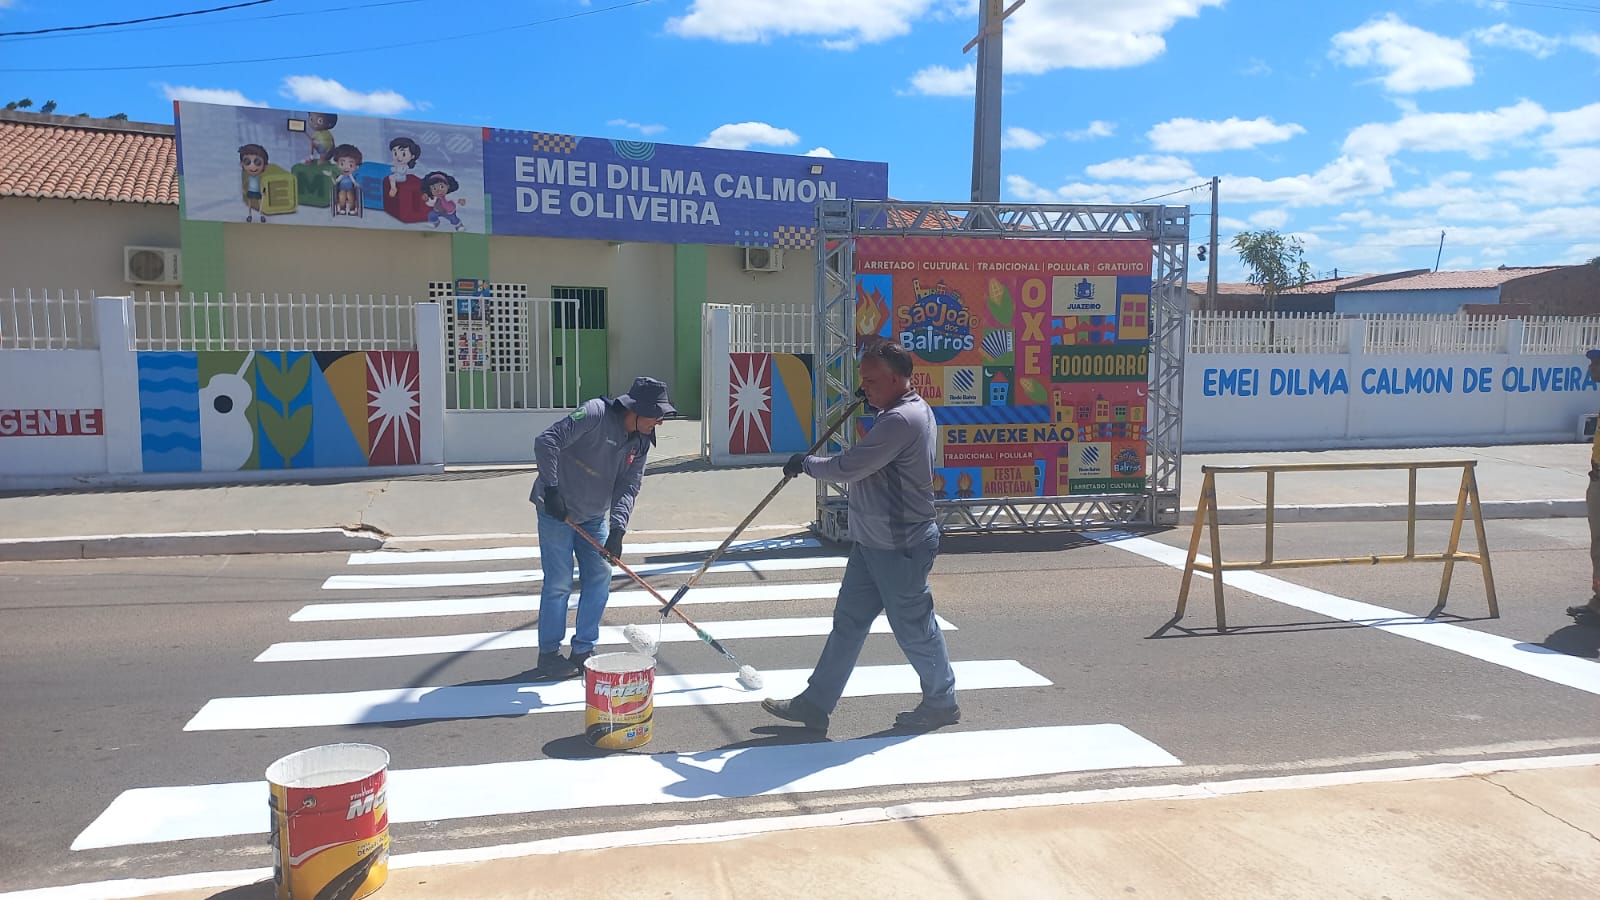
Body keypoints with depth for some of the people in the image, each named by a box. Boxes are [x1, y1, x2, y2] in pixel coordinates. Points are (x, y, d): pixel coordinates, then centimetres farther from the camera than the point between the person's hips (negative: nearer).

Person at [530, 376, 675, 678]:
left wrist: (617, 529, -19)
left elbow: (628, 488, -5)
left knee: (600, 577, 5)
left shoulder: (641, 442, -1)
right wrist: (551, 489, -29)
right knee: (559, 582, -4)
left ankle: (583, 650, 18)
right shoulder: (596, 414, -23)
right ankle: (549, 655, 10)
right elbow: (546, 442, -28)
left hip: (595, 516, 7)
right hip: (557, 510, -7)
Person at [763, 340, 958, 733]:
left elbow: (846, 469, -25)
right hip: (873, 542, 10)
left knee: (914, 627, 7)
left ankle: (941, 703, 28)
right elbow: (866, 462, 22)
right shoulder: (912, 409, 9)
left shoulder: (901, 420, -25)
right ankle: (815, 704, 20)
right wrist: (870, 404, 8)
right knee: (848, 621, 13)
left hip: (899, 548, -10)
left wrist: (805, 462, -6)